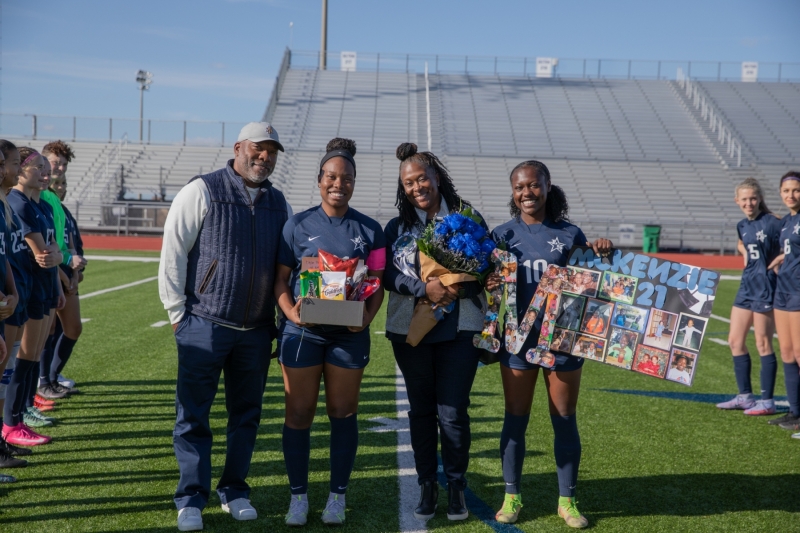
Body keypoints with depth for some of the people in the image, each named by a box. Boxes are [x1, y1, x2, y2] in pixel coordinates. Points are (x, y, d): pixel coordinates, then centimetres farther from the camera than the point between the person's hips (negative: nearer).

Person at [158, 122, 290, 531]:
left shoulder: (278, 203, 11)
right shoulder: (202, 191, -5)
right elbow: (173, 252, -6)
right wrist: (177, 312, -7)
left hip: (256, 330, 5)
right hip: (204, 325, -4)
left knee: (246, 415, 11)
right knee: (193, 416, 2)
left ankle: (234, 490, 25)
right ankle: (191, 499, 12)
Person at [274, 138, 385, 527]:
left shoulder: (369, 230, 5)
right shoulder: (298, 225, 2)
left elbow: (377, 284, 4)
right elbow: (281, 278, 2)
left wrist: (367, 317, -13)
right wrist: (290, 311, -16)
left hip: (349, 334, 1)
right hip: (302, 331, -1)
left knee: (343, 413, 8)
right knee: (298, 414, 3)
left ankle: (337, 495, 20)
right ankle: (298, 495, 17)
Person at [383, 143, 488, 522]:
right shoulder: (397, 227, 9)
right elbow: (389, 274, -2)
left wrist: (461, 287, -18)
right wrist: (425, 289, -19)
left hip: (459, 329, -2)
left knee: (452, 411, -3)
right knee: (421, 408, 10)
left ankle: (456, 486, 14)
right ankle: (427, 485, 21)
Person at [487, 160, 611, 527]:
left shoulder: (570, 234, 4)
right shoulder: (502, 234, 3)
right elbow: (487, 279, 3)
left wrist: (602, 255, -8)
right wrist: (488, 285, -19)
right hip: (518, 337, 0)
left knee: (565, 420, 7)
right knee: (515, 419, 7)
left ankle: (567, 500, 19)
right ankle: (512, 497, 20)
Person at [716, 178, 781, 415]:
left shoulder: (773, 222, -13)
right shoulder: (742, 225, 10)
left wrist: (774, 264, -18)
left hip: (766, 288, -8)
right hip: (747, 286, 8)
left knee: (763, 345, -2)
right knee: (735, 341, 11)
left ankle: (767, 401, 8)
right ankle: (745, 396, 21)